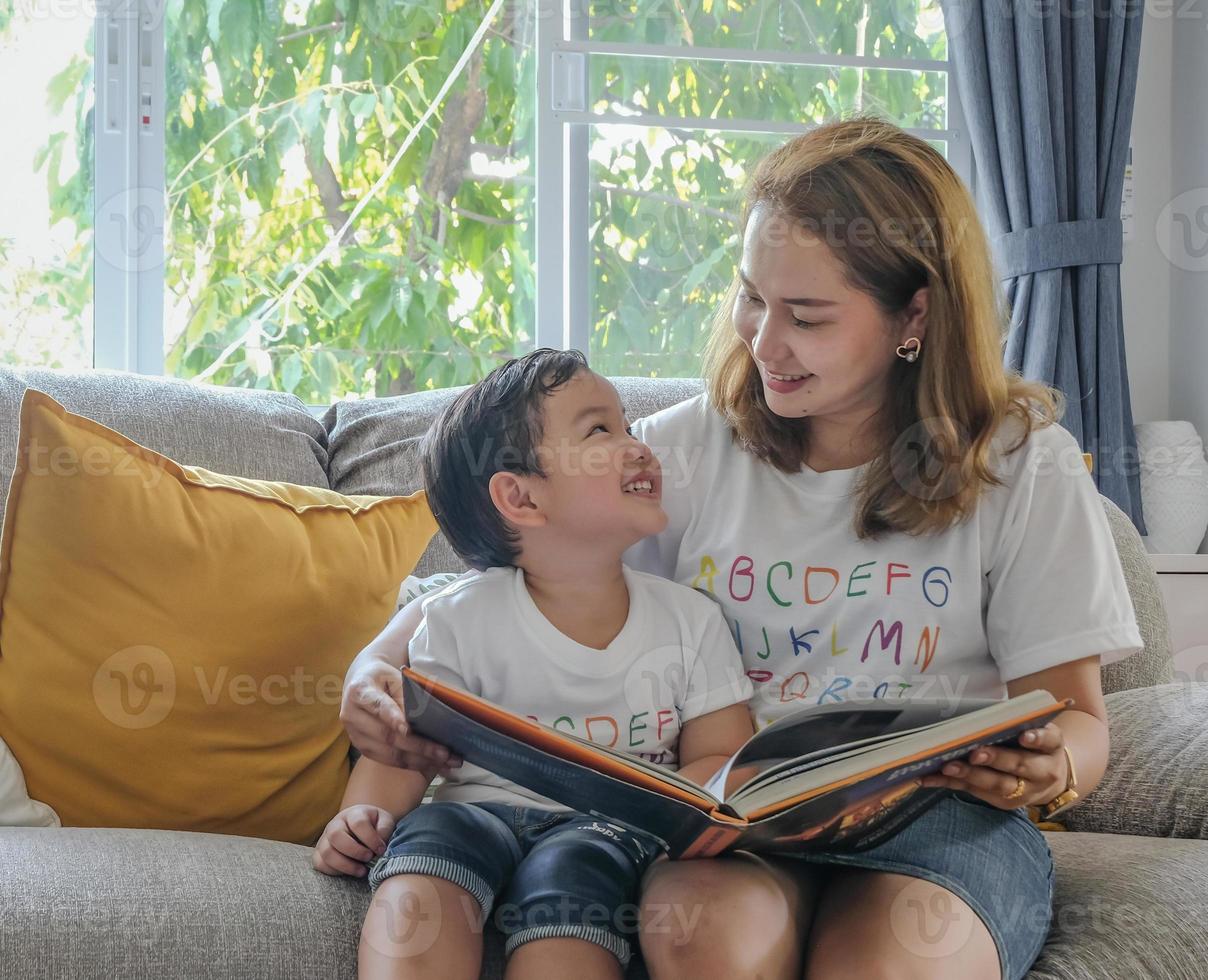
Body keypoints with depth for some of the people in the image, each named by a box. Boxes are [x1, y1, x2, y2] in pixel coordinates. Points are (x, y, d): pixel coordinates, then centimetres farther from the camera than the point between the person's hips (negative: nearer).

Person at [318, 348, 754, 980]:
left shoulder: (691, 621, 8)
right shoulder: (462, 619, 3)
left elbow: (722, 760, 8)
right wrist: (364, 814, -18)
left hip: (608, 830, 0)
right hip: (481, 806, 0)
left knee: (570, 868, -34)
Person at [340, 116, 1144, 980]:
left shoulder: (1022, 464, 3)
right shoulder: (688, 451, 7)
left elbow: (1079, 722, 4)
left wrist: (1049, 771, -20)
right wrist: (380, 665, -11)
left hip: (942, 812, -1)